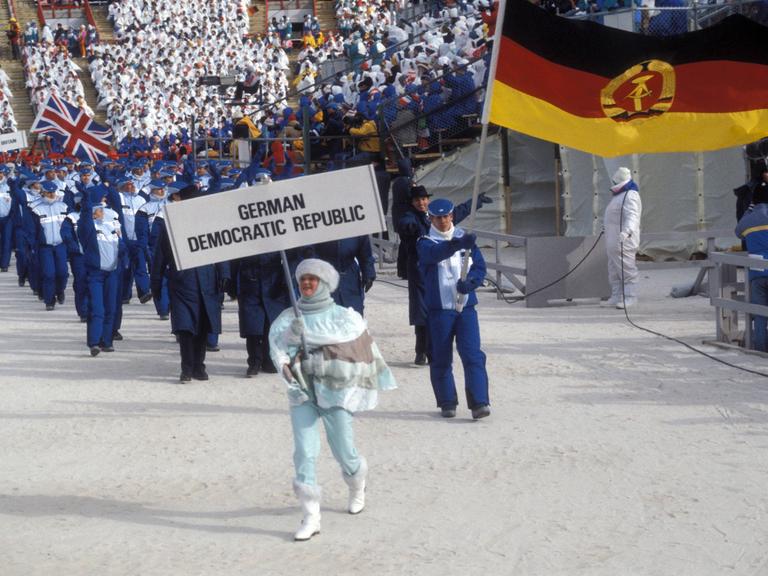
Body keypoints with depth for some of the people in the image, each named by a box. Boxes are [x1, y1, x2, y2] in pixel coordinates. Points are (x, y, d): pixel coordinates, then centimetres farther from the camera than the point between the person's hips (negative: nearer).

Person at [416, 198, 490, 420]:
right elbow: (436, 253, -23)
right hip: (439, 309, -1)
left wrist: (470, 282, -14)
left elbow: (480, 266, 7)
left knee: (473, 355, -9)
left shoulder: (466, 239, 10)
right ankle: (447, 402, 18)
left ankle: (479, 402, -12)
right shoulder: (426, 243, 0)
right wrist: (459, 244, -42)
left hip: (466, 306, 1)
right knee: (441, 358, 5)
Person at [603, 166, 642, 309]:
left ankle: (629, 298, -5)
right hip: (613, 241, 11)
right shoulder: (619, 194, 18)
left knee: (626, 270, -7)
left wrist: (627, 231, -48)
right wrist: (606, 224, 51)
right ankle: (616, 296, 22)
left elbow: (632, 216, -32)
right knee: (614, 271, 15)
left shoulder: (630, 196, -16)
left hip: (623, 241, -11)